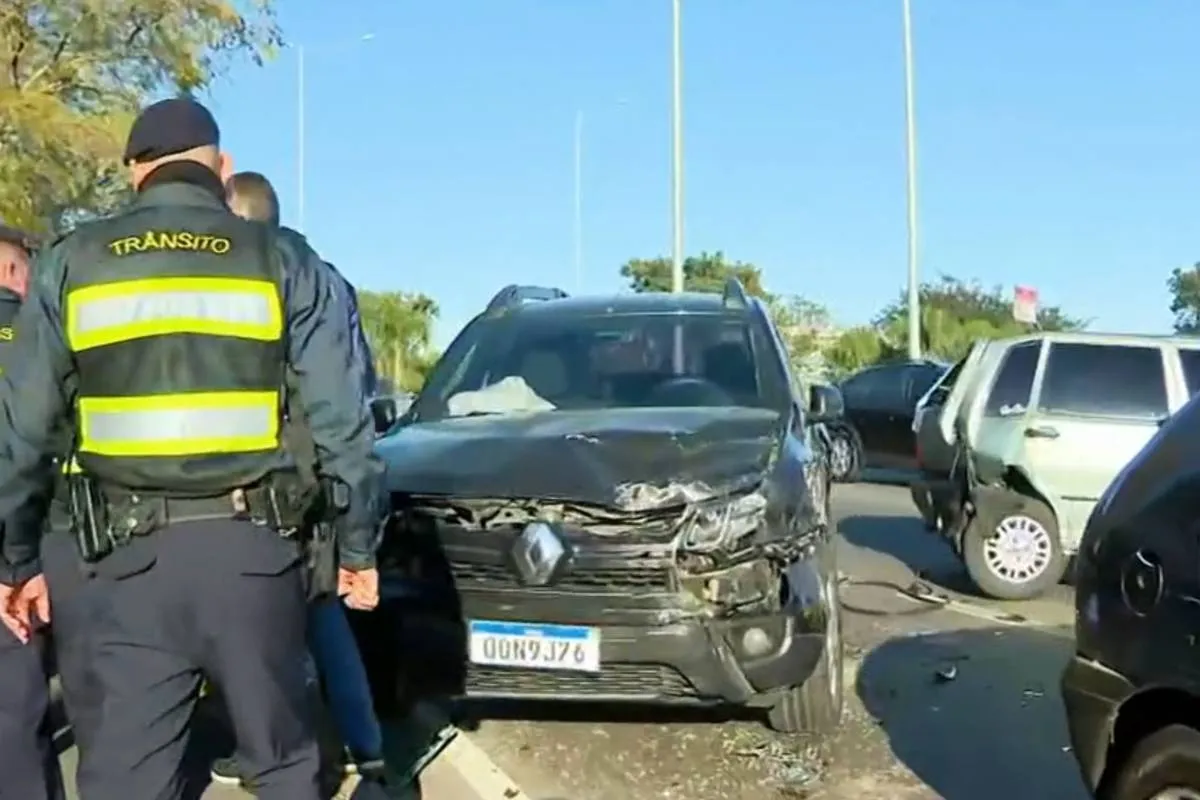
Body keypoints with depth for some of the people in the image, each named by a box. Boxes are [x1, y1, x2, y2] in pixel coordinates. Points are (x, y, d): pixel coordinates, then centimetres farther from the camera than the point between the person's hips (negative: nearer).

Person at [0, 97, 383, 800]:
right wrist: (359, 545, 8)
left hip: (134, 553, 1)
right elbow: (341, 420, -1)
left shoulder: (69, 264, 7)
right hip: (253, 546, 0)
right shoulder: (283, 261, 3)